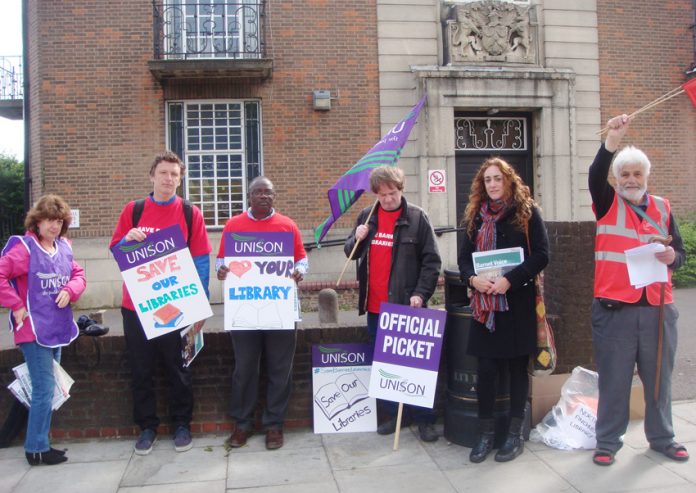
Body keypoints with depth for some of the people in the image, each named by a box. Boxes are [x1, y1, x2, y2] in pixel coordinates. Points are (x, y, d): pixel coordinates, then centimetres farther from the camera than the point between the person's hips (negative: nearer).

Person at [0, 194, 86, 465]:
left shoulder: (63, 248, 8)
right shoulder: (23, 247, -13)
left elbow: (78, 275, 14)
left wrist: (70, 290, -6)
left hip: (57, 329, 8)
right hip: (34, 330, -8)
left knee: (47, 388, 15)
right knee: (45, 389, -5)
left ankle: (39, 442, 28)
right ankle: (36, 449, 9)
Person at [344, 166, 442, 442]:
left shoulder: (416, 217, -4)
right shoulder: (366, 217, 9)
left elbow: (431, 261, -7)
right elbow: (351, 253, 16)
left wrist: (420, 293, -17)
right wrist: (356, 239, -5)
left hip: (406, 305, -5)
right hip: (375, 306, 5)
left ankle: (424, 418, 14)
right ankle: (393, 414, 25)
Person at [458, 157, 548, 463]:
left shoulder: (527, 211, 0)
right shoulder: (476, 216, 11)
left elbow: (541, 254, -8)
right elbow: (464, 257, 10)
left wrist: (510, 279, -19)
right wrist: (473, 278, -12)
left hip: (518, 301, -3)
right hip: (484, 303, 3)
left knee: (517, 367, 7)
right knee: (485, 368, 3)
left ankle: (515, 434, 19)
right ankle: (486, 433, 16)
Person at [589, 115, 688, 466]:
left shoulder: (663, 208, 11)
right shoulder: (608, 203, 2)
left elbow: (680, 253, 12)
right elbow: (595, 176, -18)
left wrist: (672, 257, -11)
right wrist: (611, 142, -32)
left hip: (658, 307, 3)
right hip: (614, 308, -3)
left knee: (659, 377, 14)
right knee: (613, 379, 4)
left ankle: (662, 438, 31)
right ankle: (607, 442, 17)